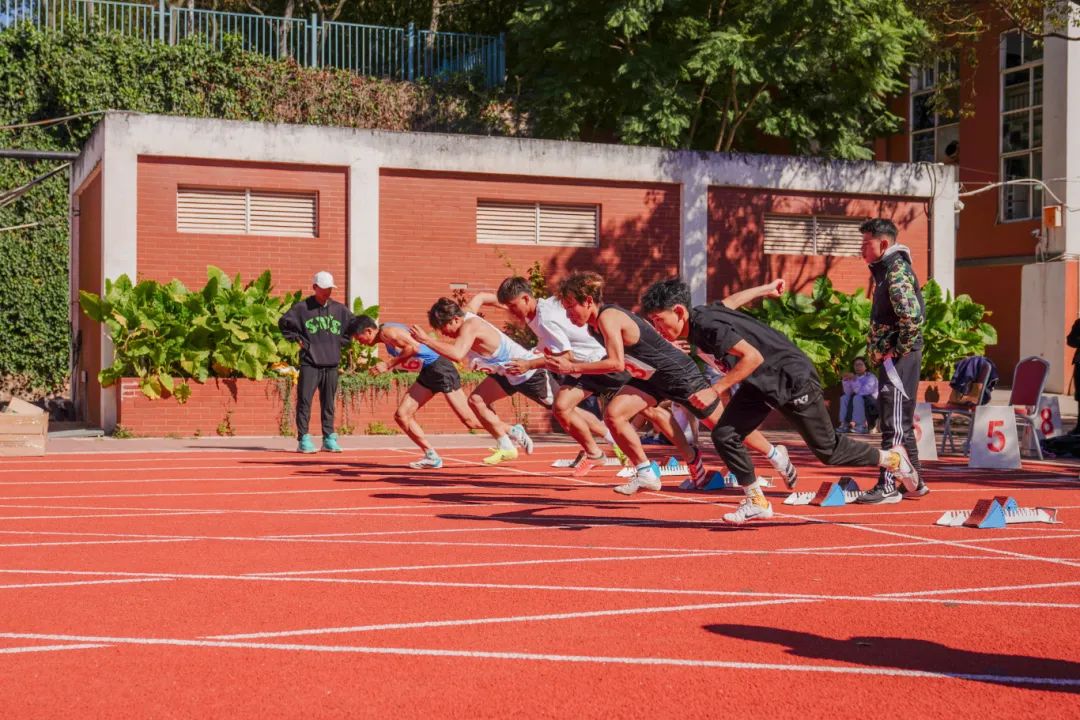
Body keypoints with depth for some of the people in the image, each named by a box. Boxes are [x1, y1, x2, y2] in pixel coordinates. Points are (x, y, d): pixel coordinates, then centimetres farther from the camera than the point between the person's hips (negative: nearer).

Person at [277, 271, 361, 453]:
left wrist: (341, 342, 12)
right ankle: (304, 439, -1)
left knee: (329, 404, 9)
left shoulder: (339, 309, 9)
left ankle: (329, 439, 15)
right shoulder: (302, 308, -2)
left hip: (331, 364, 4)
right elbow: (284, 323, 5)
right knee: (304, 402, -5)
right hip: (309, 364, -4)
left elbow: (354, 325, 21)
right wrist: (297, 339, 0)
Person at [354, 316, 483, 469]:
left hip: (439, 367, -10)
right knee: (401, 415, 3)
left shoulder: (387, 332, -12)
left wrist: (388, 364, -18)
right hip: (427, 372, 10)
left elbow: (414, 347, -23)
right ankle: (432, 457, 5)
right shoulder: (387, 336, 17)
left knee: (469, 420, -10)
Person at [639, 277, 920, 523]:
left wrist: (715, 390, -37)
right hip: (760, 384, 9)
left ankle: (892, 458, 27)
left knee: (827, 450, 5)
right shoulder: (695, 329, -2)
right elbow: (729, 302, 15)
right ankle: (757, 502, 4)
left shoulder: (706, 325, -30)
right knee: (724, 435, -7)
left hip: (792, 379, -9)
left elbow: (753, 357, -36)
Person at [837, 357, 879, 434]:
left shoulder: (871, 377, -9)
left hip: (871, 405, -6)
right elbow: (848, 393, -4)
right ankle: (844, 424, -21)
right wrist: (846, 381, -17)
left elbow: (864, 391, -25)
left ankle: (862, 425, -33)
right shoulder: (854, 377, 7)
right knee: (844, 397, -11)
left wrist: (854, 380, -26)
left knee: (857, 398, -30)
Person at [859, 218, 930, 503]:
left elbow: (912, 317, -26)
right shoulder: (886, 270, 17)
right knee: (900, 423, 16)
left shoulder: (896, 270, -14)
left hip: (899, 358, -10)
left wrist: (896, 352, -18)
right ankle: (914, 483, 24)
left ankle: (887, 487, -6)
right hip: (891, 357, 10)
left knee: (894, 423, -8)